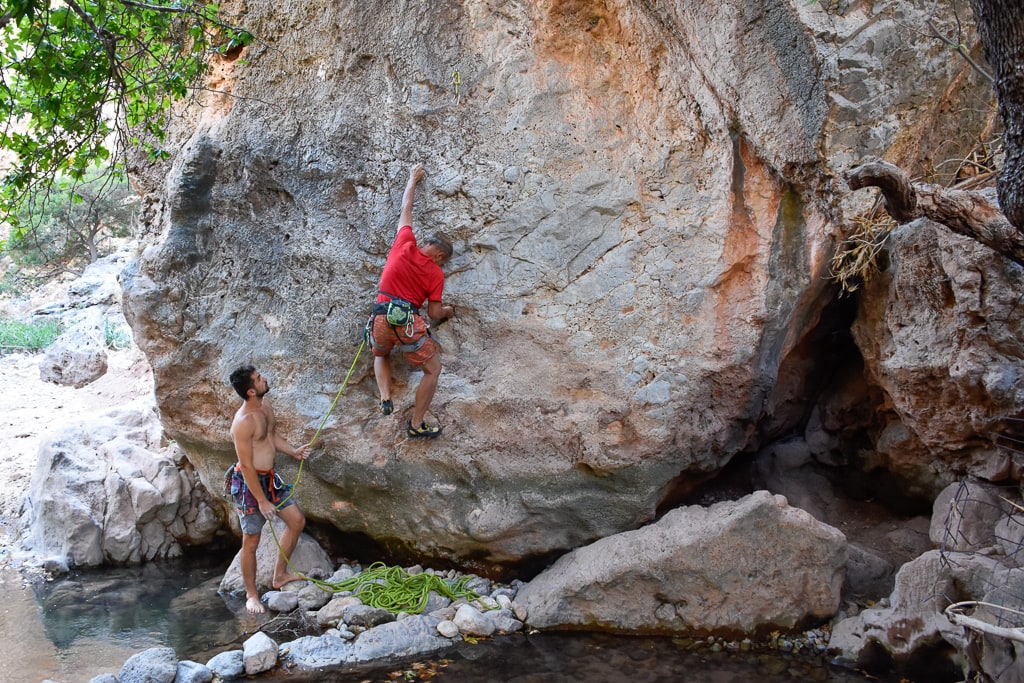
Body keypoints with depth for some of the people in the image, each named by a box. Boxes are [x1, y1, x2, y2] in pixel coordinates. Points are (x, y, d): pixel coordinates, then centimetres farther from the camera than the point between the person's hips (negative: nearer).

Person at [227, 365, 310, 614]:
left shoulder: (266, 406, 1)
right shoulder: (243, 423, -27)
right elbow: (246, 466, -23)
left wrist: (292, 451, 3)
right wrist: (262, 501, -20)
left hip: (270, 478, 9)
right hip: (250, 484, -9)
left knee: (297, 521, 16)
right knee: (251, 542, 4)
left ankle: (280, 575, 32)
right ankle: (251, 595, 21)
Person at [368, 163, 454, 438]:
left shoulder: (405, 246, 8)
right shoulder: (436, 274, 4)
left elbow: (406, 208, 23)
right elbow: (434, 314, 8)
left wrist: (413, 179, 36)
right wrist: (447, 311, 31)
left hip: (380, 320, 3)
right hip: (409, 323, -3)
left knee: (381, 355, 34)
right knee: (433, 368, 14)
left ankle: (385, 398, 9)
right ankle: (417, 424, 10)